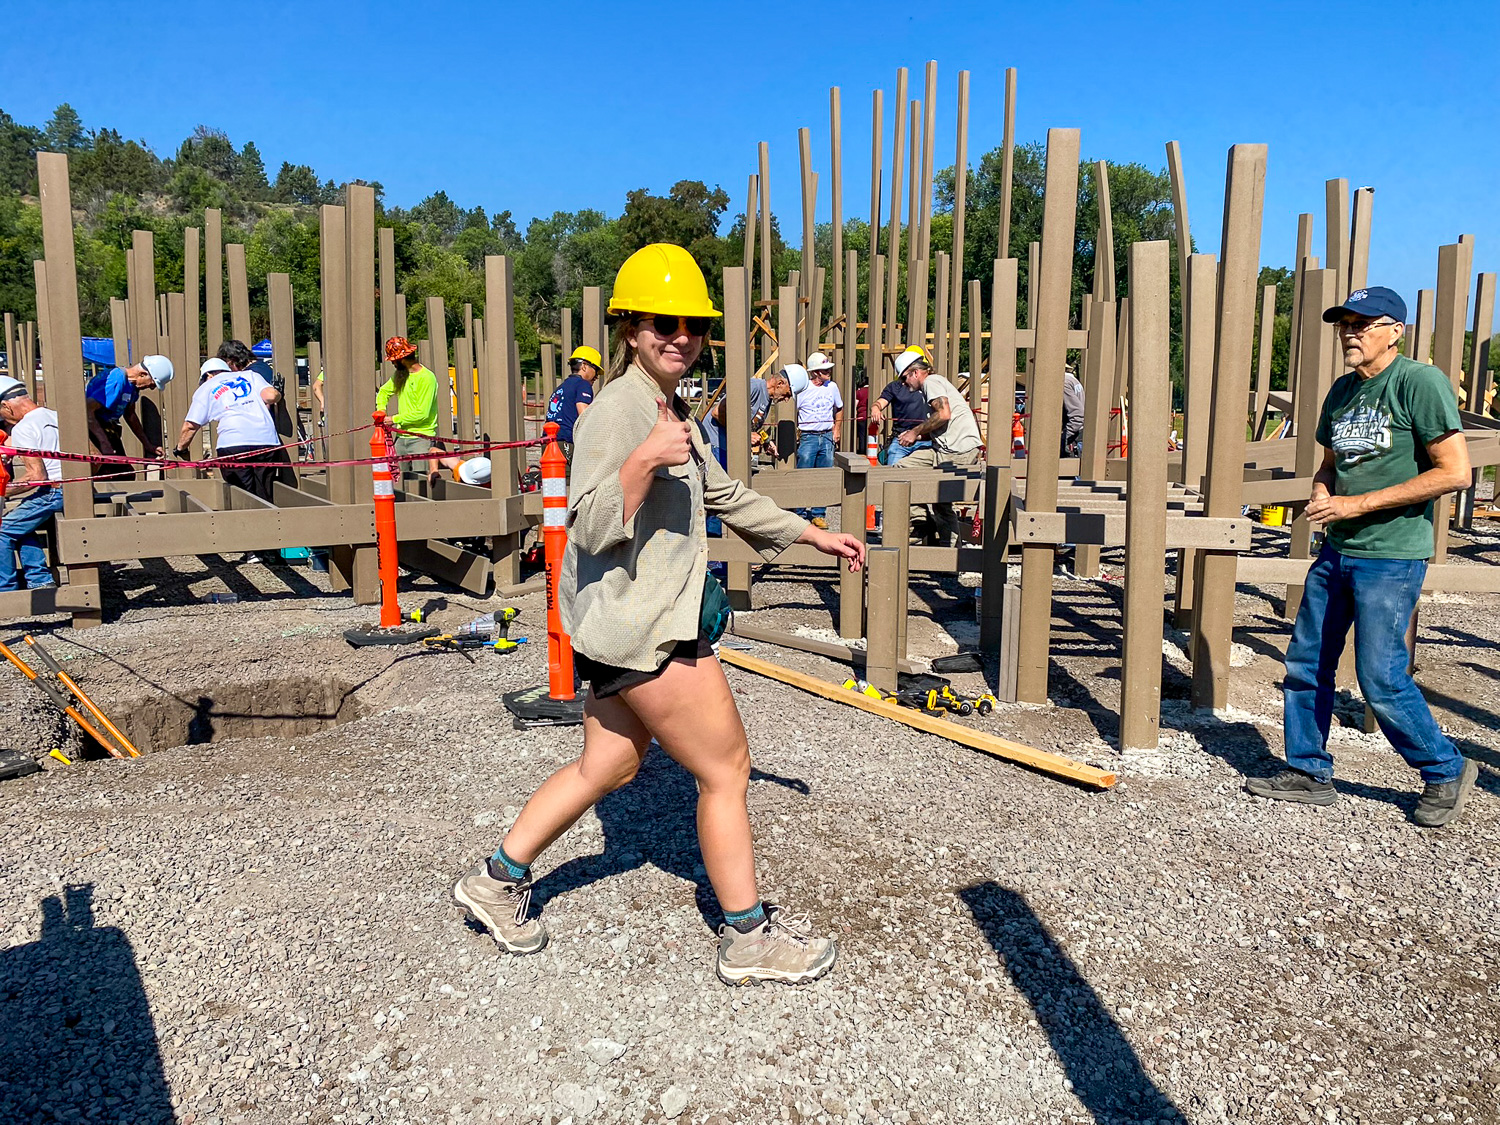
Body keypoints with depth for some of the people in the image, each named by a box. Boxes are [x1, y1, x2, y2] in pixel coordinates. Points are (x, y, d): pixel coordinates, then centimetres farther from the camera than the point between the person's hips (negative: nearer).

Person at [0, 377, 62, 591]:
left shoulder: (23, 429, -10)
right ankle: (41, 580, 20)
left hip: (53, 492, -9)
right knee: (21, 525, 24)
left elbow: (36, 475, -18)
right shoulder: (56, 417, 15)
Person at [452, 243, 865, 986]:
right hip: (640, 626, -10)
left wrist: (812, 535, 26)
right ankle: (749, 937, 16)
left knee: (608, 767, 18)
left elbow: (723, 495, 26)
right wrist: (645, 460, -35)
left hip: (644, 624, 10)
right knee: (726, 770, 1)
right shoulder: (618, 409, -16)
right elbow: (591, 529, -22)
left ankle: (499, 879, 32)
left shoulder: (671, 410, 16)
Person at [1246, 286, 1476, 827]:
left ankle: (1446, 772, 19)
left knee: (1382, 679, -4)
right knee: (1305, 664, 9)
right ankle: (1309, 773, 22)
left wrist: (1359, 503, -17)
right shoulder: (1342, 390, 13)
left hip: (1392, 555, -8)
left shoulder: (1420, 382, -11)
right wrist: (1322, 491, 0)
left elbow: (1455, 472, -17)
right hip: (1337, 550, 8)